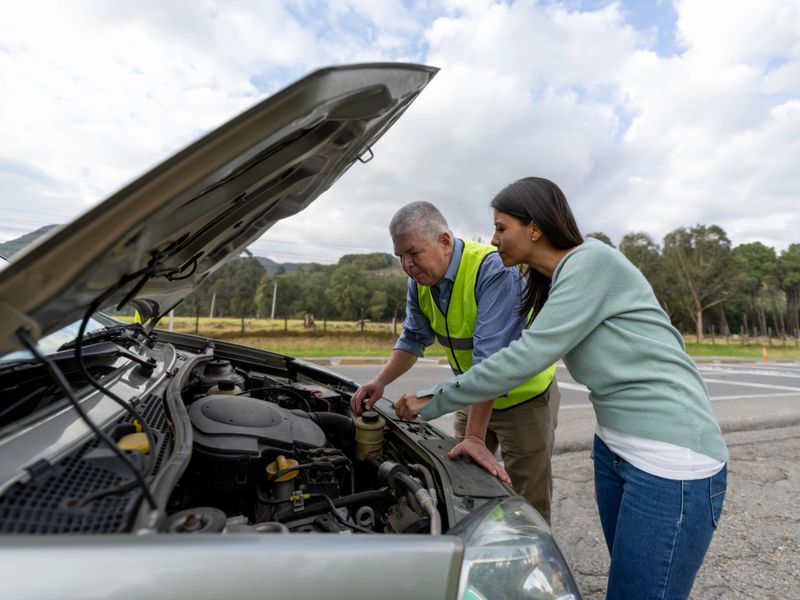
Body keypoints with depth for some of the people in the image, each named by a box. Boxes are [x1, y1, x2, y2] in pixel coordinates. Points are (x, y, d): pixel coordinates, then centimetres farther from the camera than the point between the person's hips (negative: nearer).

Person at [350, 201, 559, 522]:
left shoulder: (494, 270, -29)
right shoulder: (420, 280, -6)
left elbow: (491, 360, -34)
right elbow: (414, 338, 5)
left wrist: (475, 437, -33)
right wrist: (380, 381, -9)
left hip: (523, 396, -6)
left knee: (527, 505, 6)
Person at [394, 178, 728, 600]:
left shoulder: (592, 261, -18)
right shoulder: (557, 280, 10)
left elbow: (526, 356, -24)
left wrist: (433, 402, -16)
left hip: (671, 461, -8)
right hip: (616, 449, 8)